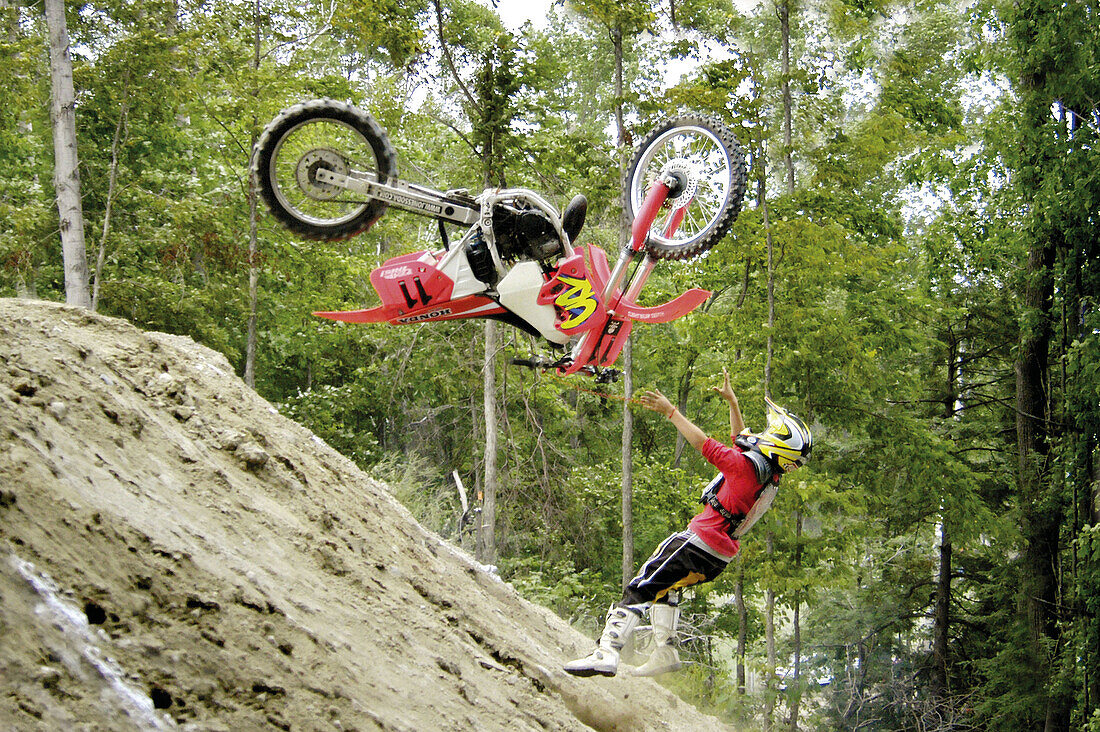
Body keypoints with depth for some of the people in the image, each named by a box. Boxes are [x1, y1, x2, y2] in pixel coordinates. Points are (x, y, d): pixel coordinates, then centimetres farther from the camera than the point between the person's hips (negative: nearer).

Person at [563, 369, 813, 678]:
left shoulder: (747, 466, -18)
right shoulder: (771, 477, 8)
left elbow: (703, 443, -15)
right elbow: (741, 442, 26)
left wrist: (670, 411, -7)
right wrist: (732, 401, 32)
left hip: (700, 542, -9)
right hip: (721, 555, 9)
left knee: (641, 589, -10)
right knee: (664, 585, 29)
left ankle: (606, 653, -21)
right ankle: (665, 652, 25)